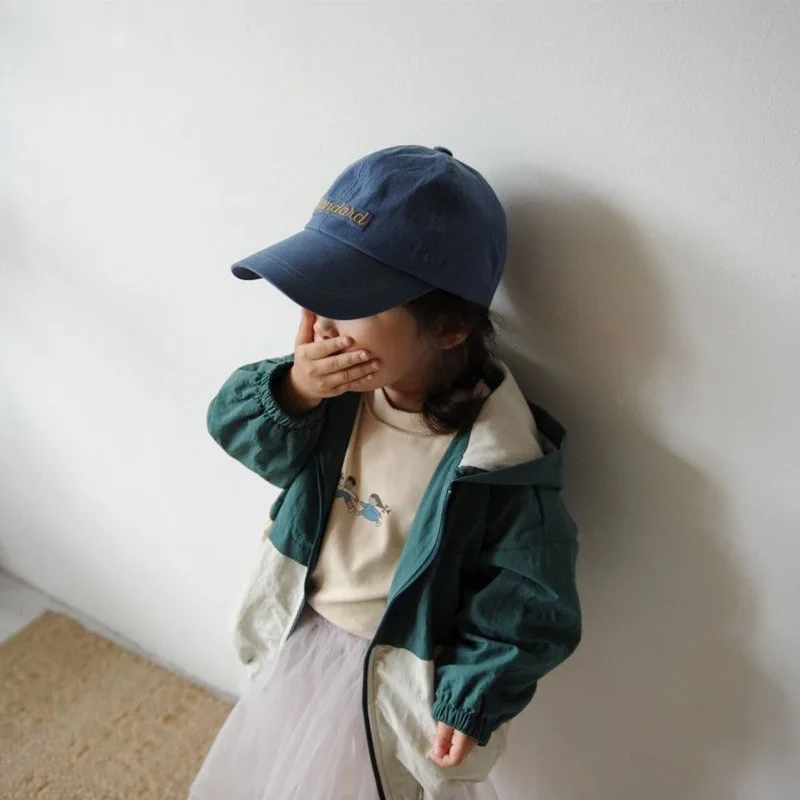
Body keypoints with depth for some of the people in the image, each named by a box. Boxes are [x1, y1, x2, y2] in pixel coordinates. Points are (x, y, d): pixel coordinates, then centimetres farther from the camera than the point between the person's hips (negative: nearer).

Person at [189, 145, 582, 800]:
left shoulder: (498, 463, -32)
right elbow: (234, 425, -10)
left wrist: (471, 703, -16)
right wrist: (292, 392, -30)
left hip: (397, 675, -5)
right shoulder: (337, 385, -18)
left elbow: (529, 607, -22)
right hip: (299, 638, 6)